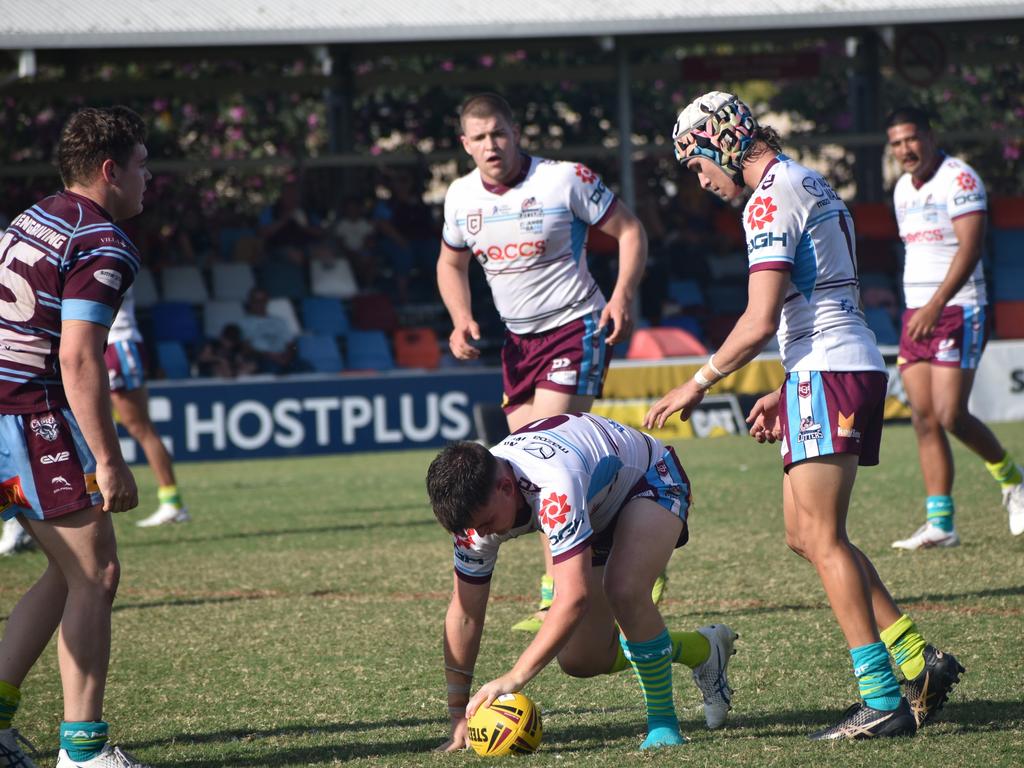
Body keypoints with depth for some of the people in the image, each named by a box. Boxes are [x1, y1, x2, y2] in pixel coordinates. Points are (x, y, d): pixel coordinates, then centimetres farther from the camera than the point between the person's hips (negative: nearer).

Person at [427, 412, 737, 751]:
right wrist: (458, 716, -15)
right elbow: (464, 612, -14)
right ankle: (705, 650, 25)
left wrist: (514, 678, -53)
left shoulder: (555, 487, -46)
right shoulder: (475, 504, -23)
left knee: (624, 593, -36)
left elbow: (574, 597, -51)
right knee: (579, 660, 0)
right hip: (600, 510, 7)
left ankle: (663, 723, -16)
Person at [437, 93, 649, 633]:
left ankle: (559, 594, -17)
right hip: (519, 339, 7)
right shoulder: (461, 197, 3)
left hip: (577, 328, -7)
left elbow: (628, 229, -5)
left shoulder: (566, 180, -13)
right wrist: (461, 321, 2)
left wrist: (622, 295, -19)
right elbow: (450, 263, 19)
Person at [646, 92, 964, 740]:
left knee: (822, 539, -8)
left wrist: (697, 385, -8)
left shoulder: (771, 197, -11)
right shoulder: (810, 184, 20)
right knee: (806, 534, 12)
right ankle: (917, 659, 10)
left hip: (827, 373, -10)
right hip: (854, 366, 10)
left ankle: (884, 700, -10)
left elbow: (760, 321, -17)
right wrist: (784, 393, 24)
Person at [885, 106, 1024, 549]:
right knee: (924, 419, 0)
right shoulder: (903, 189, 14)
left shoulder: (959, 180, -11)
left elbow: (970, 248, -21)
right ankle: (939, 524, 0)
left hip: (957, 310, -8)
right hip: (917, 314, 8)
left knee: (951, 415, -12)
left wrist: (935, 305, -29)